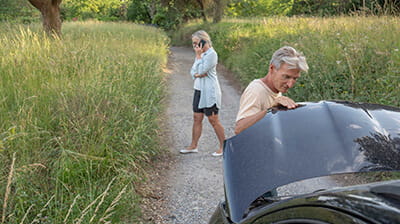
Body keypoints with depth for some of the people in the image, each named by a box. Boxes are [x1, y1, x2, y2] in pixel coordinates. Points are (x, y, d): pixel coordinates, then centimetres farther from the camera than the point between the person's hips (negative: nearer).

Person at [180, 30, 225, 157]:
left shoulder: (211, 54, -14)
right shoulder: (200, 53, 13)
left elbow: (201, 70, -19)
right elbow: (192, 72, 10)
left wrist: (198, 55, -12)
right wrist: (198, 74, -11)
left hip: (210, 91, -8)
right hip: (199, 89, 8)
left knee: (213, 120, -3)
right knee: (196, 117, 10)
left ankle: (223, 146, 9)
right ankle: (193, 146, 19)